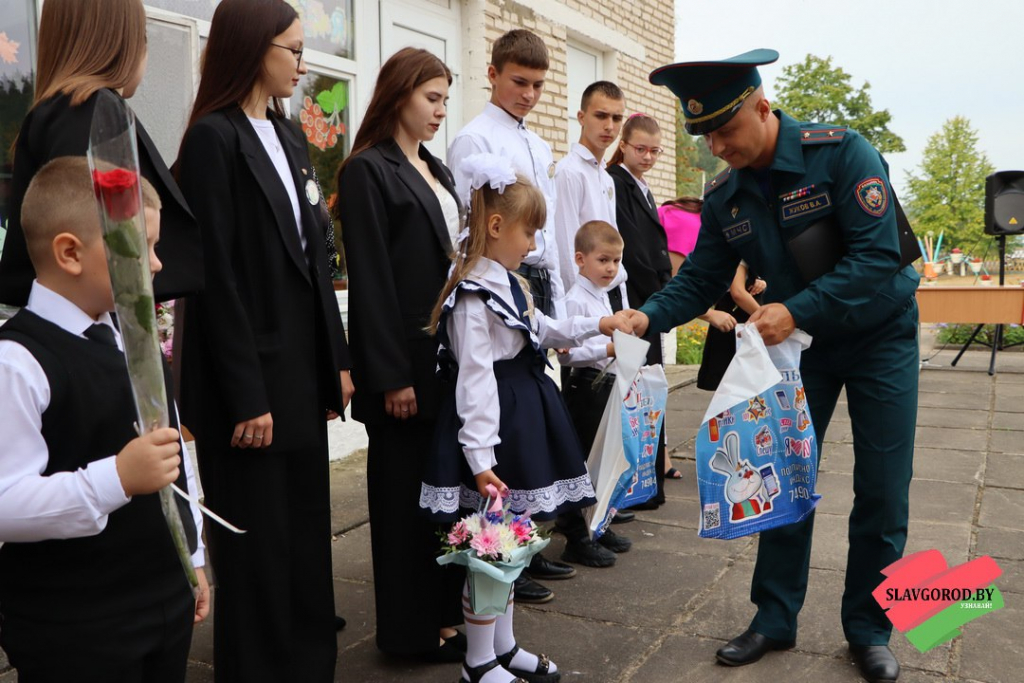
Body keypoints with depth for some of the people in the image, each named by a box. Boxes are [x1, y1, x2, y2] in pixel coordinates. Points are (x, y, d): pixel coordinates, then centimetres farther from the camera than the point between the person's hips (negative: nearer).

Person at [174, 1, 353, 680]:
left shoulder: (291, 137, 13)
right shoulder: (214, 138, -11)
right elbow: (217, 277, -15)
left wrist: (338, 359, 10)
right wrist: (246, 397, -16)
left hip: (303, 370, 8)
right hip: (251, 376, -7)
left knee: (305, 528, 16)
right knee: (258, 542, 6)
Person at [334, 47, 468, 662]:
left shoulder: (437, 171, 16)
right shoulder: (368, 170, -8)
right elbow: (370, 280, -14)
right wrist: (392, 375, -17)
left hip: (450, 353, 7)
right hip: (406, 359, -7)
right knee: (407, 489, 4)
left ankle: (445, 606, 27)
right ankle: (412, 628, 18)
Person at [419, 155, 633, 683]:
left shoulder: (508, 283, 13)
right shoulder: (473, 295, -18)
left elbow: (542, 329, 31)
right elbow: (474, 381, -24)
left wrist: (597, 326, 31)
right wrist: (479, 457, -27)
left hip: (523, 422, 10)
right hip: (495, 429, -10)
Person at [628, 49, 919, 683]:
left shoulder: (842, 153, -23)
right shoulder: (724, 197, -7)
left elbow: (877, 256, -28)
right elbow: (700, 279, -3)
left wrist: (797, 310, -37)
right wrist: (647, 316, -22)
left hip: (879, 337, -4)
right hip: (798, 344, 4)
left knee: (882, 493, 2)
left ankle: (869, 629, 20)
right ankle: (775, 618, 20)